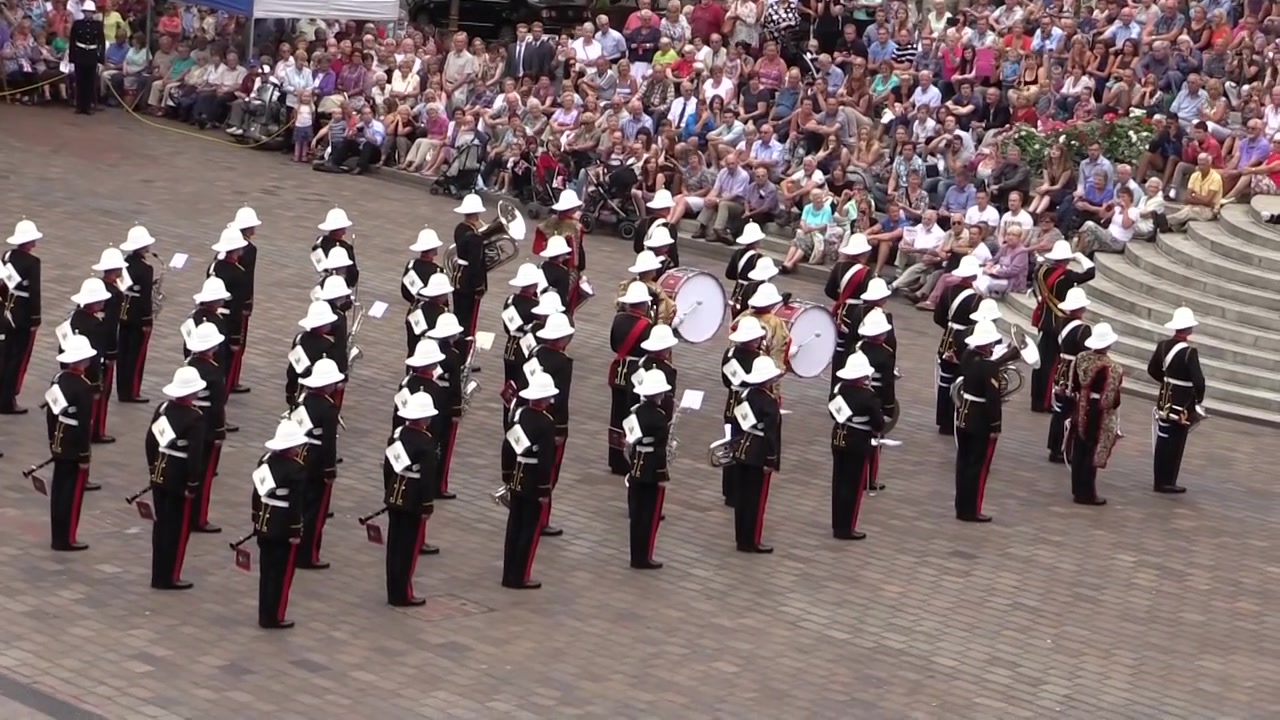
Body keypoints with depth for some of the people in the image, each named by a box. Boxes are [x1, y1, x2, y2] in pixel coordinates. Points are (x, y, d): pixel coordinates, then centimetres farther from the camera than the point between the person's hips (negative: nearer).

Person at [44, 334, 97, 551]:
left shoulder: (58, 378, 2)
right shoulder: (83, 387, -21)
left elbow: (50, 413, 9)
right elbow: (84, 424, -21)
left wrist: (53, 441, 18)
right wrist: (84, 455, -15)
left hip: (59, 445, 8)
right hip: (74, 448, -8)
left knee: (58, 489, 14)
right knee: (72, 492, 1)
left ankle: (58, 536, 22)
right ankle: (66, 539, 6)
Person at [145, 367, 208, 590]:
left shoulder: (163, 408, 3)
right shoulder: (195, 418, -18)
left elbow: (150, 442, 9)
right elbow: (195, 454, -21)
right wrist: (193, 485, -14)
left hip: (160, 475, 7)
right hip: (179, 479, -7)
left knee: (161, 524, 15)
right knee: (177, 528, 4)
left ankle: (158, 575, 22)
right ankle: (169, 577, 9)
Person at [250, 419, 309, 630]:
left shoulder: (265, 460, 4)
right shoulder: (297, 468, -18)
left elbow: (257, 492, 9)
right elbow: (296, 502, -19)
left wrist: (257, 518, 18)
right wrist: (296, 531, -13)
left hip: (265, 524, 7)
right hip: (283, 527, -7)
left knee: (266, 571, 15)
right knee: (281, 573, 3)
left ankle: (264, 615, 21)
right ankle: (273, 618, 8)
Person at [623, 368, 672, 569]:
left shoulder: (636, 411, 4)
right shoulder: (659, 416, -19)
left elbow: (632, 441, 9)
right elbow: (660, 448, -19)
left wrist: (633, 465, 17)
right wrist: (663, 475, -13)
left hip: (636, 468, 7)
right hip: (653, 471, -7)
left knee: (637, 515, 12)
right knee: (650, 516, 2)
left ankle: (636, 556, 19)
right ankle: (644, 558, 6)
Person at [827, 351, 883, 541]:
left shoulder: (838, 388, -2)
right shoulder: (868, 396, -20)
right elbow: (879, 424, -14)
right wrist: (876, 428, 6)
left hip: (838, 438, 6)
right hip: (859, 443, -6)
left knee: (839, 482, 14)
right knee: (854, 485, 3)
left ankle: (838, 525, 23)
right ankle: (847, 529, 7)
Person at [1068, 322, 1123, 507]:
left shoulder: (1081, 358, -3)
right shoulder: (1112, 368, -22)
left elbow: (1074, 386, 6)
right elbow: (1112, 398, -20)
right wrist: (1115, 406, 1)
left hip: (1081, 410, 7)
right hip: (1099, 414, -7)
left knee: (1079, 451, 14)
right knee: (1092, 453, 2)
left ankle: (1078, 490, 25)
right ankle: (1087, 493, 8)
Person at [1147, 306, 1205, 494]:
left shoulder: (1162, 345, -2)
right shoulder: (1189, 352, -22)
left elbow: (1152, 370, 10)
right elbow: (1198, 380, -25)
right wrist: (1199, 400, -9)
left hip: (1165, 400, 6)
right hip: (1183, 403, -6)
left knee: (1163, 440, 13)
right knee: (1176, 442, 3)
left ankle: (1160, 480, 21)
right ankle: (1168, 482, 9)